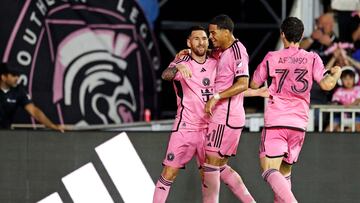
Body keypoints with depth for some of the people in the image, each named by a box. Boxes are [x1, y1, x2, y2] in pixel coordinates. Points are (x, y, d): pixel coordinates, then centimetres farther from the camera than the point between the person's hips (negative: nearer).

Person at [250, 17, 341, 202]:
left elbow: (254, 85, 11)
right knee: (285, 171, 19)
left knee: (270, 171, -11)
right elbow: (326, 84, -8)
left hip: (275, 121, -3)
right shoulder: (312, 59, 3)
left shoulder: (271, 58, 2)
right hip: (299, 123, 3)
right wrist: (336, 73, 13)